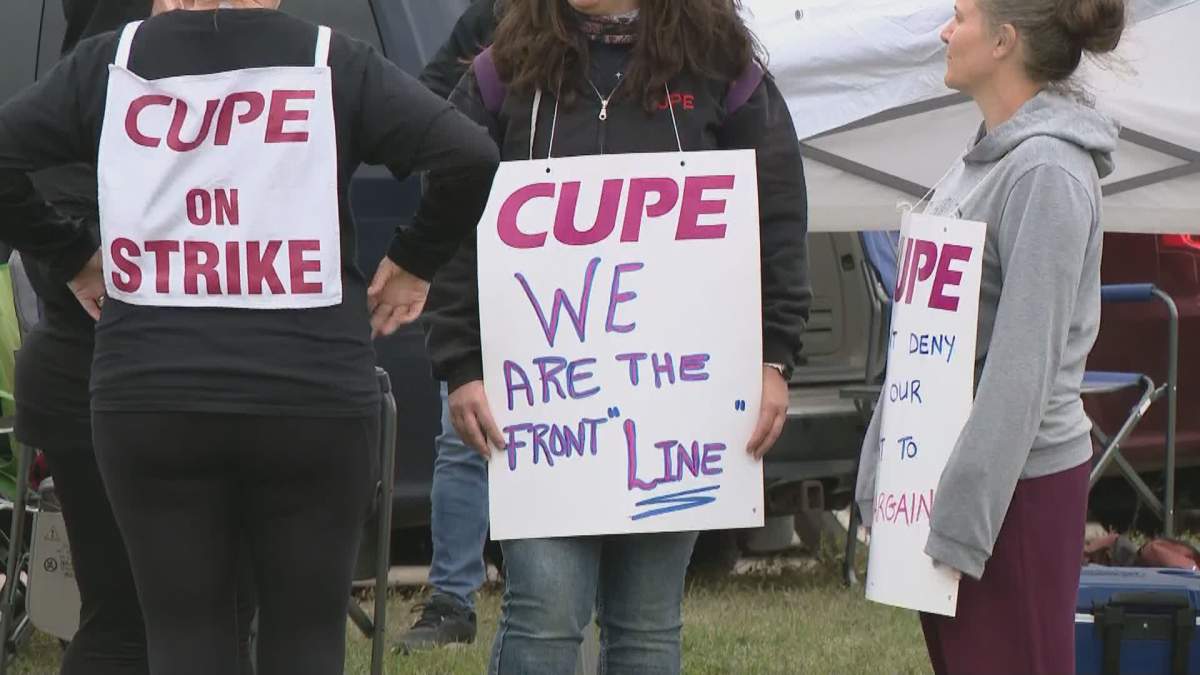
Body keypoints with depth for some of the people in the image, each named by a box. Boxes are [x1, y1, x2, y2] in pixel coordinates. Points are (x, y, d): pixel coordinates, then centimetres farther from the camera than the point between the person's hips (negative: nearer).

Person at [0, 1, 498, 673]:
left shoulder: (109, 64, 3)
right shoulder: (334, 65, -2)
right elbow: (470, 156, -11)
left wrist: (72, 257, 11)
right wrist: (414, 262, 4)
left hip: (148, 400, 1)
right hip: (313, 397, -1)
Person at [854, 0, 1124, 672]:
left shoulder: (1048, 171, -16)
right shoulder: (987, 156, 13)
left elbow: (1024, 361, -21)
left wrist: (961, 518, -21)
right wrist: (886, 470, 16)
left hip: (1018, 482, -9)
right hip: (946, 463, 9)